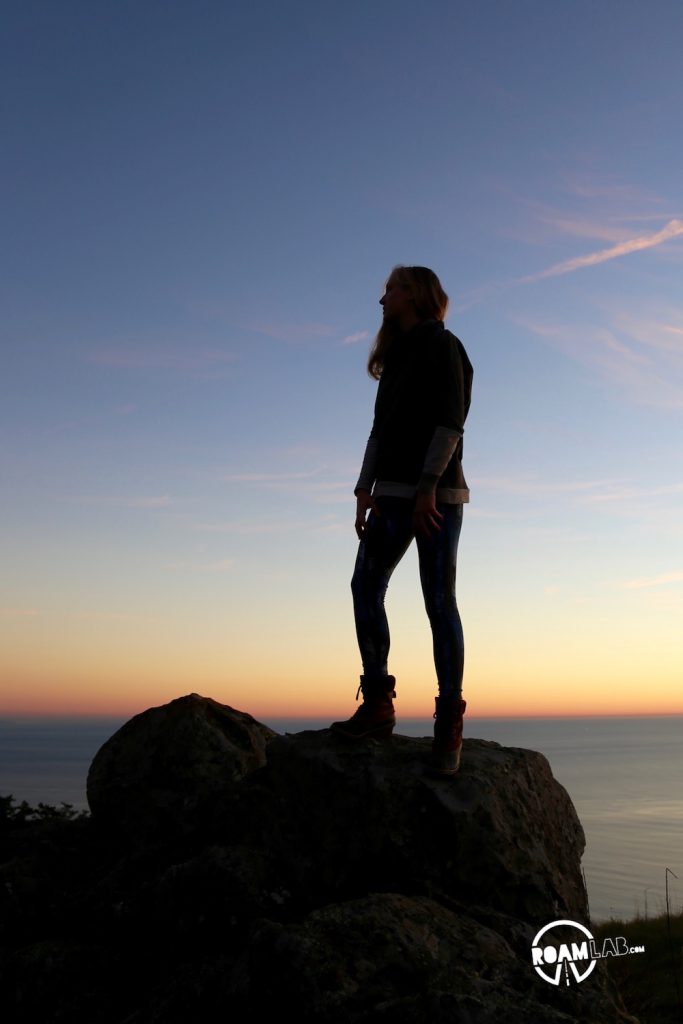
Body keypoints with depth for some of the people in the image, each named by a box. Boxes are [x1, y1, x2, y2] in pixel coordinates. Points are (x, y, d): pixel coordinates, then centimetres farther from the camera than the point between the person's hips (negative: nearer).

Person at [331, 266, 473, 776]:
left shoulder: (442, 345, -1)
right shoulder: (395, 358, 22)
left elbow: (451, 420, -13)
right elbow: (381, 430, 16)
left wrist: (428, 485, -23)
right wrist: (365, 491, 5)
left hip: (437, 491, -7)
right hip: (393, 491, 7)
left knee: (439, 600, -9)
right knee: (365, 586, -5)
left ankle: (449, 725, -5)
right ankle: (378, 704, 0)